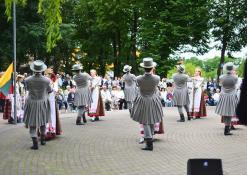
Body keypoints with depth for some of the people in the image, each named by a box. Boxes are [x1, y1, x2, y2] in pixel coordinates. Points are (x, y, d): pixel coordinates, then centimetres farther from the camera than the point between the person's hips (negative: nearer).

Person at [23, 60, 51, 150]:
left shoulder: (28, 80, -18)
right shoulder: (46, 80, -18)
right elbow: (49, 90, -1)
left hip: (31, 103, -1)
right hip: (43, 102, 2)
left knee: (32, 123, 5)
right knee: (43, 121, 22)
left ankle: (35, 143, -4)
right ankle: (43, 139, 34)